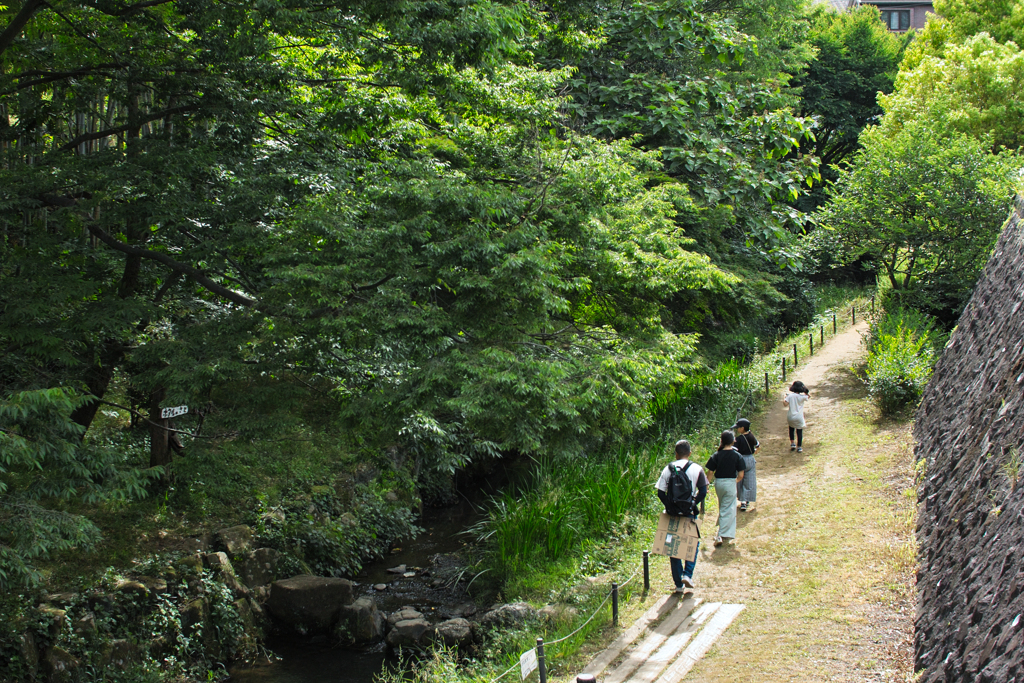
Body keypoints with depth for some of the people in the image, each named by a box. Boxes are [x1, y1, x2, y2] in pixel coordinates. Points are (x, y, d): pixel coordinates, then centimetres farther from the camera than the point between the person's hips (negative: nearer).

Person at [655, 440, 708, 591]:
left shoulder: (668, 469, 0)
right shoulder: (696, 469, -4)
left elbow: (661, 492, -5)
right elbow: (703, 491, -10)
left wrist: (669, 505, 2)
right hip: (689, 513, -1)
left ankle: (678, 583, 12)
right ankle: (687, 574, -2)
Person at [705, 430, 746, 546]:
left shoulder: (716, 455, -5)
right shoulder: (737, 456, -8)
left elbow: (710, 473, -6)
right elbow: (740, 475, -7)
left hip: (718, 483, 2)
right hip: (730, 483, -2)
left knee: (722, 509, 20)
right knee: (728, 510, 4)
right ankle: (721, 535, -6)